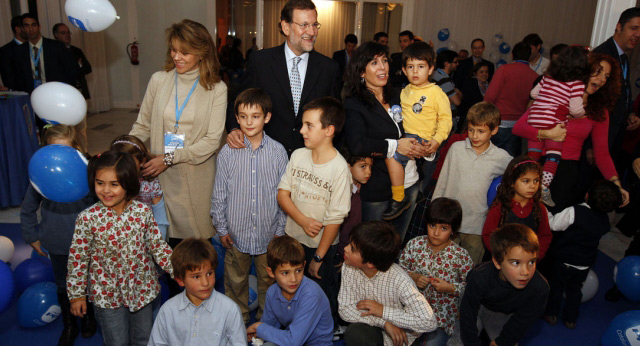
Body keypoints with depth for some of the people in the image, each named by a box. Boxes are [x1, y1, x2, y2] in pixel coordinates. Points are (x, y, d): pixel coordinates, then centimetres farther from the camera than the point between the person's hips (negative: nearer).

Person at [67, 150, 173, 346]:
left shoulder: (143, 212, -11)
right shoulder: (88, 218, -17)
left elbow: (157, 246, -2)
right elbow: (77, 258, -8)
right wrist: (76, 295, -2)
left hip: (142, 290, 2)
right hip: (107, 294, -2)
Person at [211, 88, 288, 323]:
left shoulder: (278, 152, -8)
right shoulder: (228, 152, -8)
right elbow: (219, 194, 0)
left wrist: (280, 230, 0)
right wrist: (221, 228, 2)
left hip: (268, 233, 0)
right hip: (236, 233, 1)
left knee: (268, 281, 17)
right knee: (235, 281, 18)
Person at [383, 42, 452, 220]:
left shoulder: (436, 92, -5)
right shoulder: (405, 91, 14)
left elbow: (446, 118, -7)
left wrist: (437, 140, -19)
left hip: (422, 139, -8)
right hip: (404, 135, 8)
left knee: (392, 154, -24)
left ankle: (399, 199, -13)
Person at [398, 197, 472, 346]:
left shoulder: (461, 256, -13)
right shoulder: (414, 244, -6)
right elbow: (399, 269, 4)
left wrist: (451, 288, -20)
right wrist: (412, 276, -13)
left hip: (442, 316, -2)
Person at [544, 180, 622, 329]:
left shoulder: (575, 212, -28)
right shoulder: (605, 221, -10)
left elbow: (553, 225, -20)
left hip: (564, 261, -4)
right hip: (585, 264, 4)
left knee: (557, 286, 16)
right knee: (575, 289, 22)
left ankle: (551, 314, 28)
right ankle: (571, 319, 32)